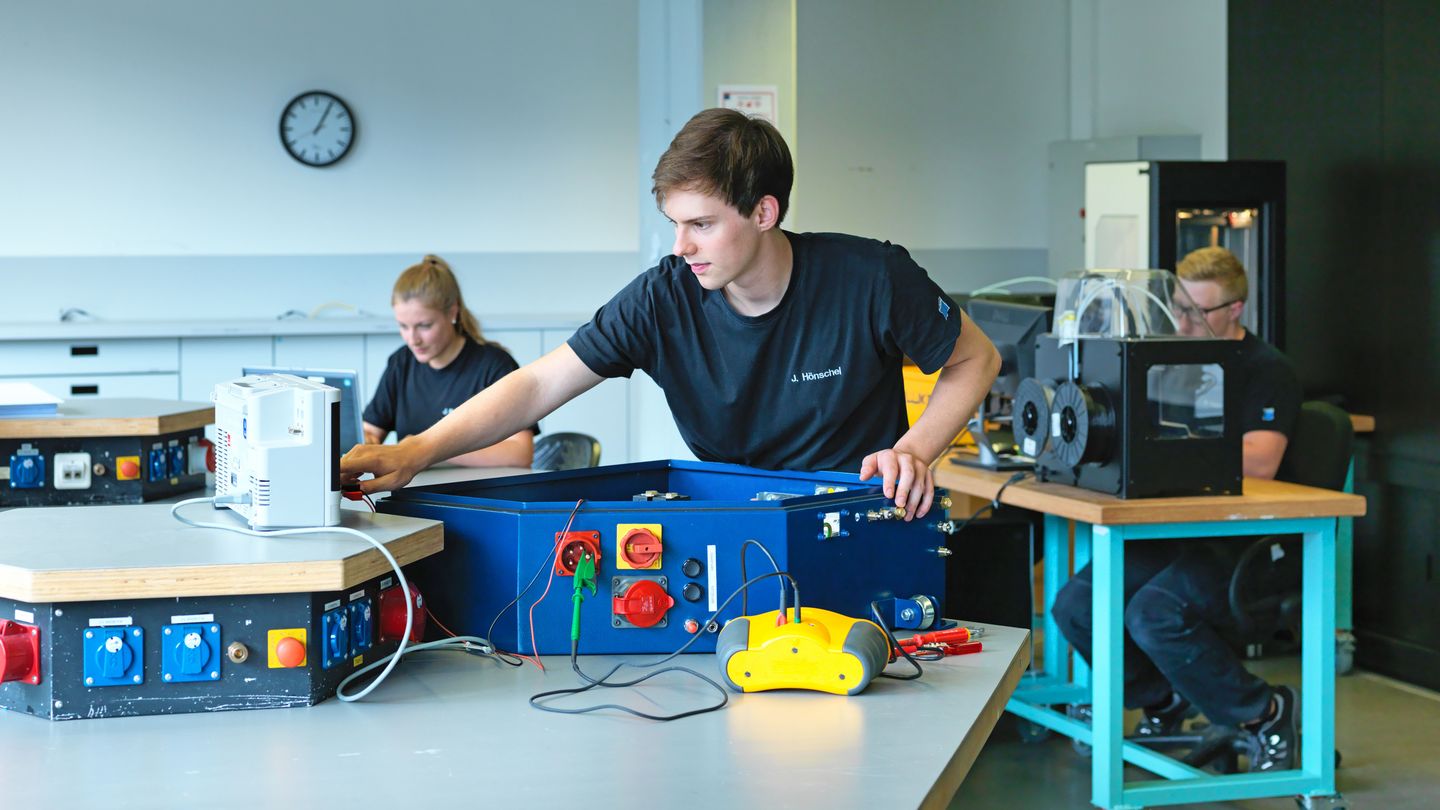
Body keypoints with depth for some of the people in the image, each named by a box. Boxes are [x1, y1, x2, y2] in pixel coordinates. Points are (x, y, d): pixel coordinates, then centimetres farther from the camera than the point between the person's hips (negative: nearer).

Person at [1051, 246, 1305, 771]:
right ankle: (1164, 702, 14)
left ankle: (1264, 712, -9)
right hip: (1172, 531, 8)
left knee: (1154, 614, -31)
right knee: (1074, 605, -10)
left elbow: (1259, 462, -23)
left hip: (1239, 538, -8)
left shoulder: (1267, 371, -8)